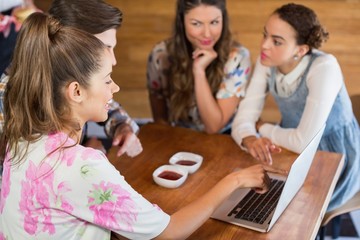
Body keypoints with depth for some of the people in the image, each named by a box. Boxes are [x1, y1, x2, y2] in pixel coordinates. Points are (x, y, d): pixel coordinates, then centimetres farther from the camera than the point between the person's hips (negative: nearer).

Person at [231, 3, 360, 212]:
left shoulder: (324, 68, -29)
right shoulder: (267, 62, -12)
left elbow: (304, 141, -31)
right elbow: (242, 120, -15)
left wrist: (262, 128, -14)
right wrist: (251, 141, -38)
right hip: (295, 154, 5)